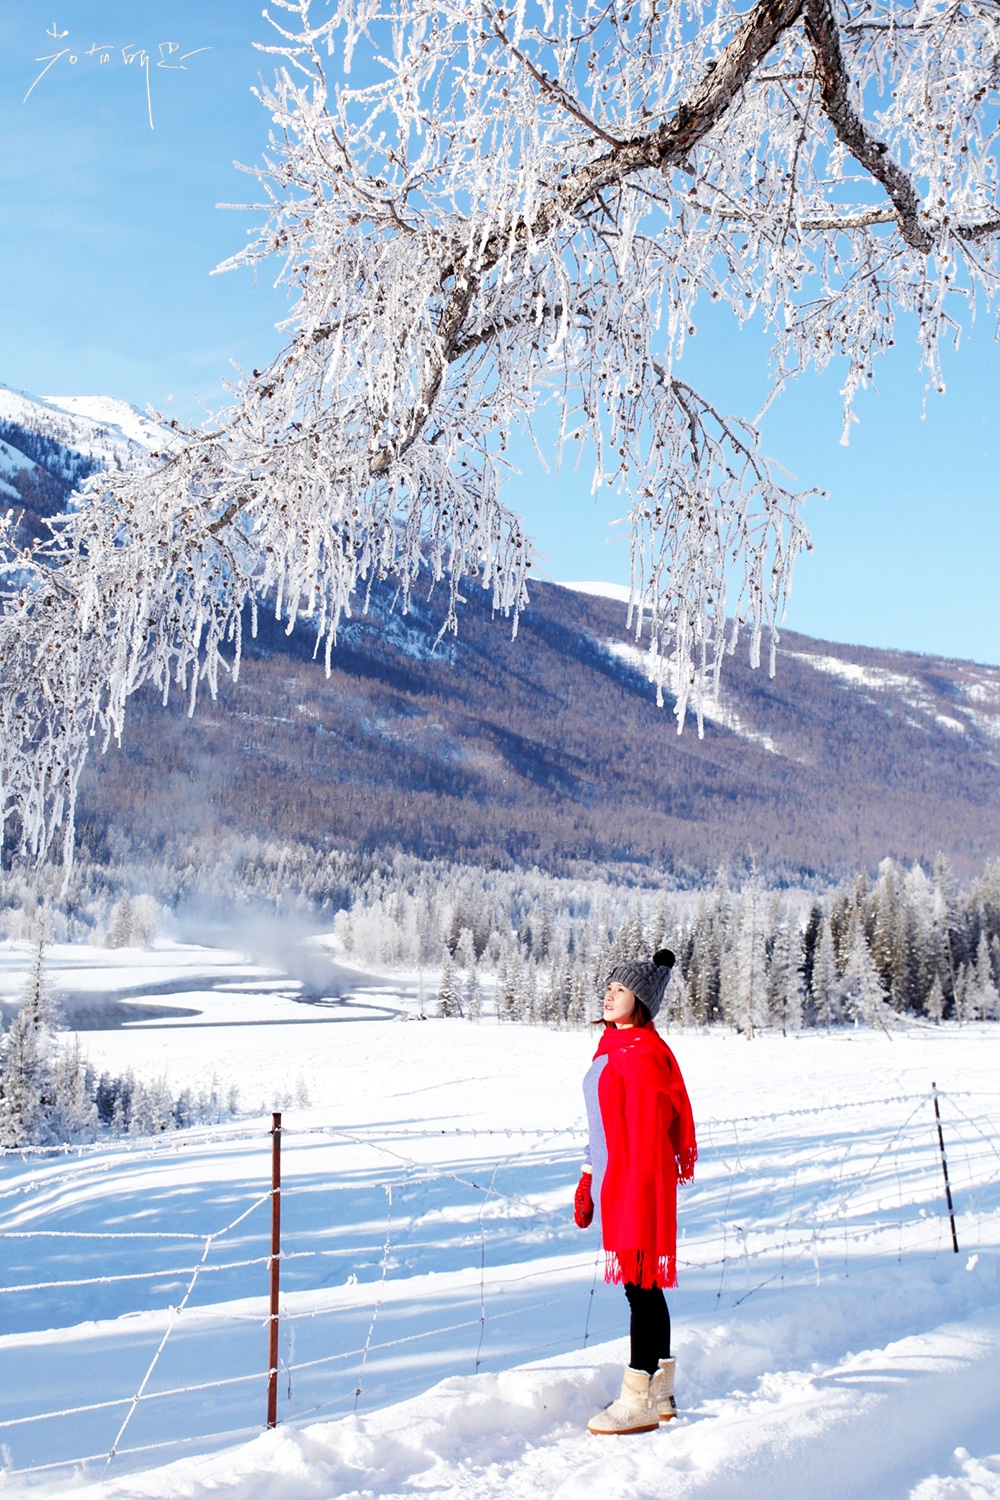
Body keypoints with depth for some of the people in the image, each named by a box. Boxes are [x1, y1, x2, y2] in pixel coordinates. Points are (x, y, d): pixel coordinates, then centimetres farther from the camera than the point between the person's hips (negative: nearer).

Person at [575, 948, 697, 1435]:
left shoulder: (645, 1055, -18)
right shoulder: (613, 1045, 12)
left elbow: (647, 1139, -20)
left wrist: (634, 1207, -20)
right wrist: (588, 1181, 20)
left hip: (638, 1186, -10)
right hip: (615, 1184, 10)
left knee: (640, 1286, -1)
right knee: (644, 1287, 16)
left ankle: (638, 1403, 9)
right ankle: (660, 1394, 26)